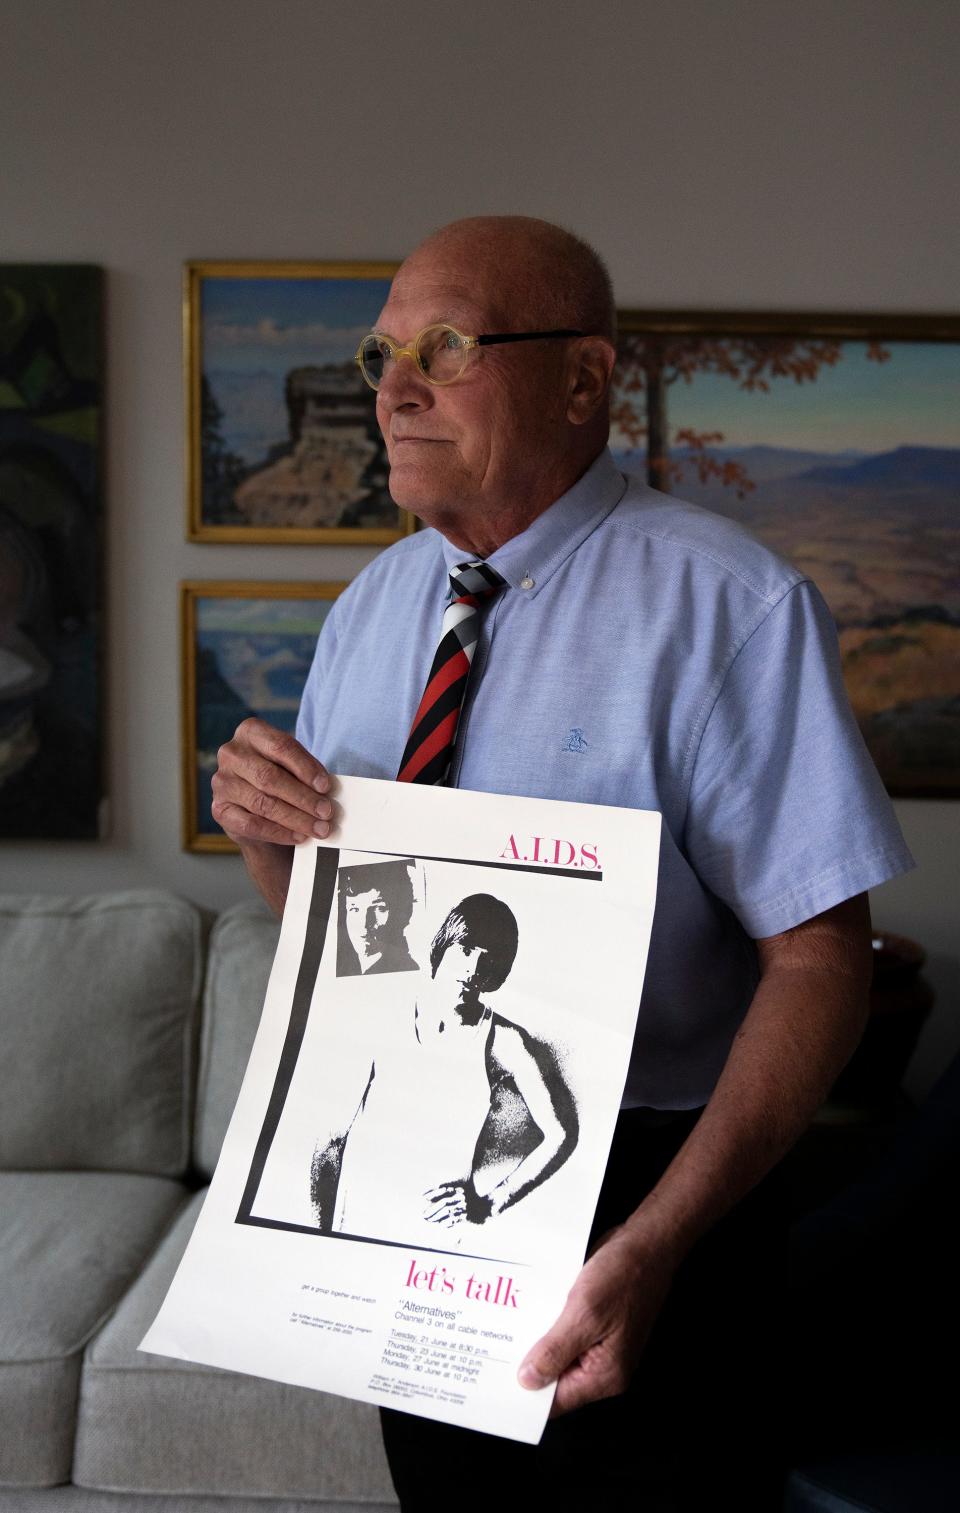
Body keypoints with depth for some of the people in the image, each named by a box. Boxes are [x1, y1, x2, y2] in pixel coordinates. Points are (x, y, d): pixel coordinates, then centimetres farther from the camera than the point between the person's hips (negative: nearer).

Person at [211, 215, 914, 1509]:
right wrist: (264, 831, -12)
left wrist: (652, 1246, -31)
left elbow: (820, 959, -22)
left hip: (639, 1191, -5)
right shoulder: (371, 606, 6)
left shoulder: (729, 607, -16)